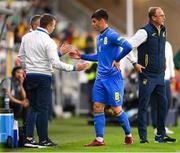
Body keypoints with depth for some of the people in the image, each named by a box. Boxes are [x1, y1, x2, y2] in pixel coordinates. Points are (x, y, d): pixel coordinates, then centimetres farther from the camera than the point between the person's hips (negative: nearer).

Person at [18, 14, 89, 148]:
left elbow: (21, 57, 12)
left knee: (33, 108, 13)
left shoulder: (26, 37, 5)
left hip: (30, 76, 6)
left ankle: (29, 138, 5)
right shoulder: (48, 41, -14)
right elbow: (55, 63, -19)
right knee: (43, 108, 1)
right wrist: (74, 67, -17)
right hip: (43, 76, -6)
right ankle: (43, 140, 5)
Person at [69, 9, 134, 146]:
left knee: (116, 109, -1)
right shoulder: (99, 37, 15)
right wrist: (82, 56, 24)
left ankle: (129, 135, 17)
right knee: (97, 107, 2)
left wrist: (117, 60, -16)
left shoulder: (111, 35, -14)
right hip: (100, 77, 9)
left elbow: (128, 47, -25)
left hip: (112, 77, -9)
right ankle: (99, 139, 5)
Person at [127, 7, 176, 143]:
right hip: (147, 75, -7)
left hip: (159, 75, 7)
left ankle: (161, 135, 16)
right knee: (144, 106, -2)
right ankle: (143, 137, 2)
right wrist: (135, 63, -16)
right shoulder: (145, 32, -14)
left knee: (163, 104, 7)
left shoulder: (162, 31, 10)